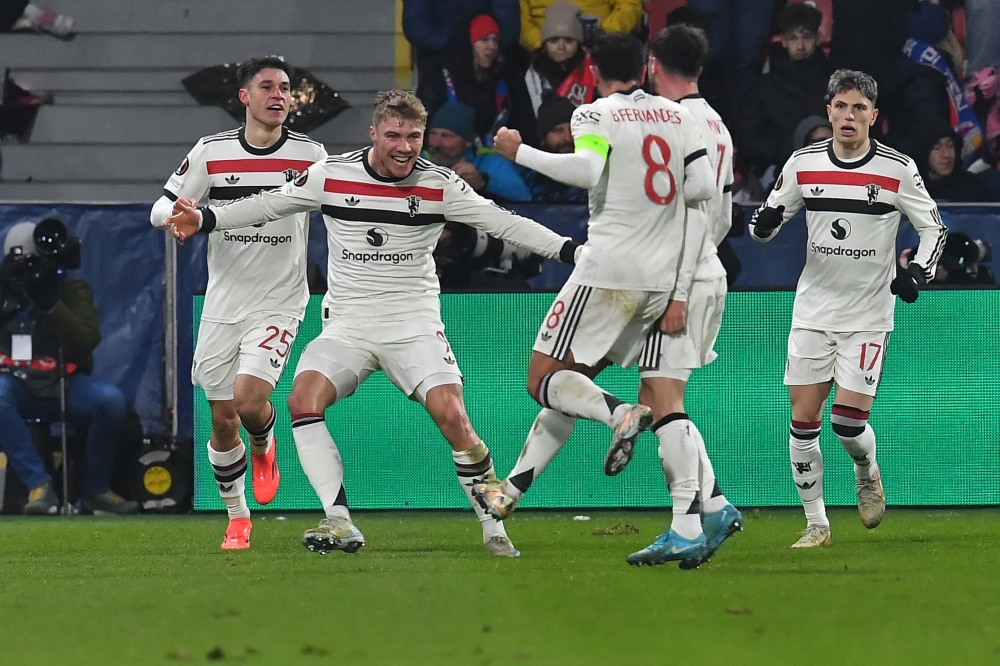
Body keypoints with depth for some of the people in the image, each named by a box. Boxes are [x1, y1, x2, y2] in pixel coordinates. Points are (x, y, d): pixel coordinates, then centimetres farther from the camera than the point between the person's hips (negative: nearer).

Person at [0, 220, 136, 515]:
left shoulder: (73, 290, 5)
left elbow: (88, 340, -10)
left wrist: (50, 303, -20)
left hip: (65, 386, 0)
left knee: (111, 399, -29)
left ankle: (96, 489, -10)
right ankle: (38, 485, -35)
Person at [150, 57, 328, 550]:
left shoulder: (311, 154, -2)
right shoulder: (211, 152, -1)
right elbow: (161, 209, 3)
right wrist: (178, 215, -20)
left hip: (279, 301, -2)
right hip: (223, 302, 2)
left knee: (249, 399, -20)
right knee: (222, 421, 3)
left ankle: (264, 446, 15)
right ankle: (237, 518, 21)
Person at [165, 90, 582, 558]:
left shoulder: (440, 185, -4)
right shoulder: (331, 175, -2)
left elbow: (502, 223, -4)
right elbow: (269, 205, 10)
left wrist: (570, 251, -14)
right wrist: (205, 220, 1)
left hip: (414, 323, -1)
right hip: (346, 324, 1)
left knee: (452, 416, -21)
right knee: (302, 400, -24)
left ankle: (493, 528, -5)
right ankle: (340, 524, -22)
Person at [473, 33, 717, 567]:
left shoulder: (595, 114, -5)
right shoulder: (678, 117, 12)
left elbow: (587, 170, -23)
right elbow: (704, 186, 4)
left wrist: (520, 153, -12)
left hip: (609, 268, -7)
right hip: (662, 277, 7)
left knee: (543, 380, -1)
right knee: (572, 382, 15)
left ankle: (618, 414, -28)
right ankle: (511, 489, 13)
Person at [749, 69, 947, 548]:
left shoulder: (898, 169, -6)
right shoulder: (803, 164, 0)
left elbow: (934, 228, 3)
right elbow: (763, 226, 10)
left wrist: (917, 274, -14)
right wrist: (764, 223, -14)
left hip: (869, 314, -2)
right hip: (813, 310, 3)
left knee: (849, 422, -10)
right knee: (803, 420, -2)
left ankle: (868, 474, 24)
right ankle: (816, 523, 11)